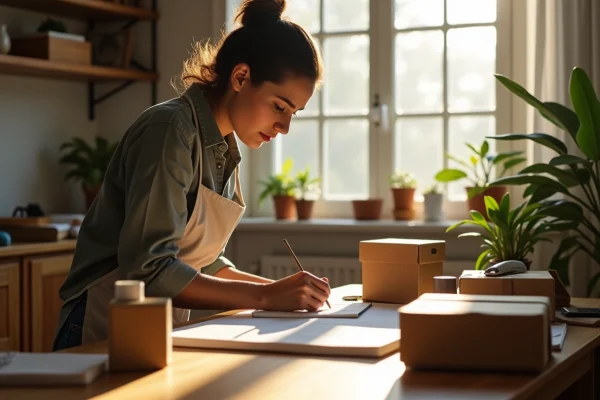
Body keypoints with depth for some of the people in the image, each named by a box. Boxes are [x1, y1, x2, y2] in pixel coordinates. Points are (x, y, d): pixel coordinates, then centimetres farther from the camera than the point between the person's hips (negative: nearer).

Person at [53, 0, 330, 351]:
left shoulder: (225, 150, 9)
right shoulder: (170, 130, -14)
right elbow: (149, 270, -21)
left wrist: (279, 289, 1)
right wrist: (265, 297, -20)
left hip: (163, 332, 7)